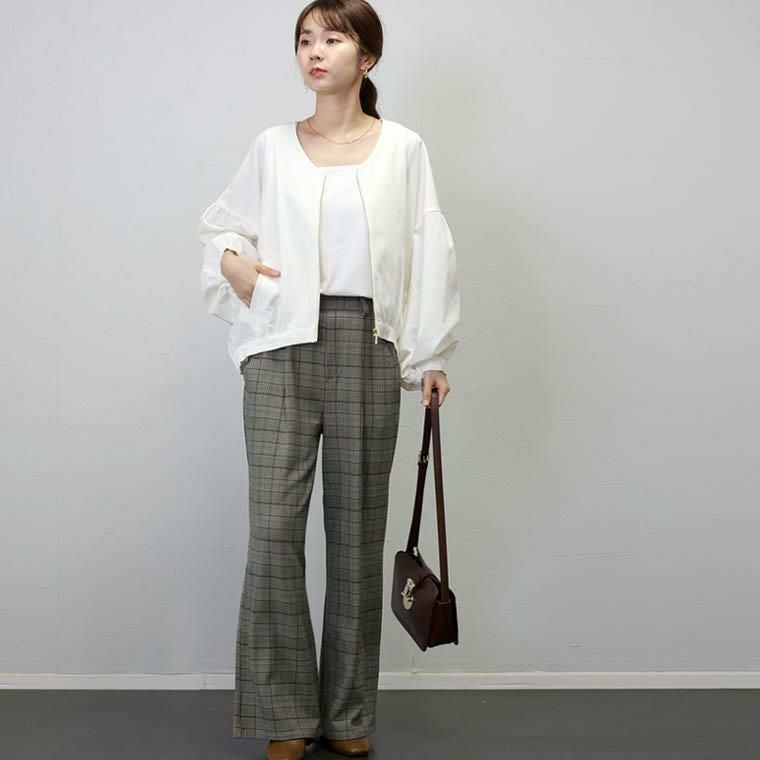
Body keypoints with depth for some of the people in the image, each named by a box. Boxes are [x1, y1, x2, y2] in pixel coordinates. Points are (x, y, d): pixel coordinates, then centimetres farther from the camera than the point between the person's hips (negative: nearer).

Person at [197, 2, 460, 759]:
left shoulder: (402, 149, 5)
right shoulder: (273, 147, 8)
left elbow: (431, 253, 3)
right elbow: (220, 221, 21)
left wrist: (432, 355, 0)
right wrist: (230, 260, 0)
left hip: (366, 348, 0)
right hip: (282, 348, 1)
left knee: (357, 529, 6)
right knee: (273, 528, -5)